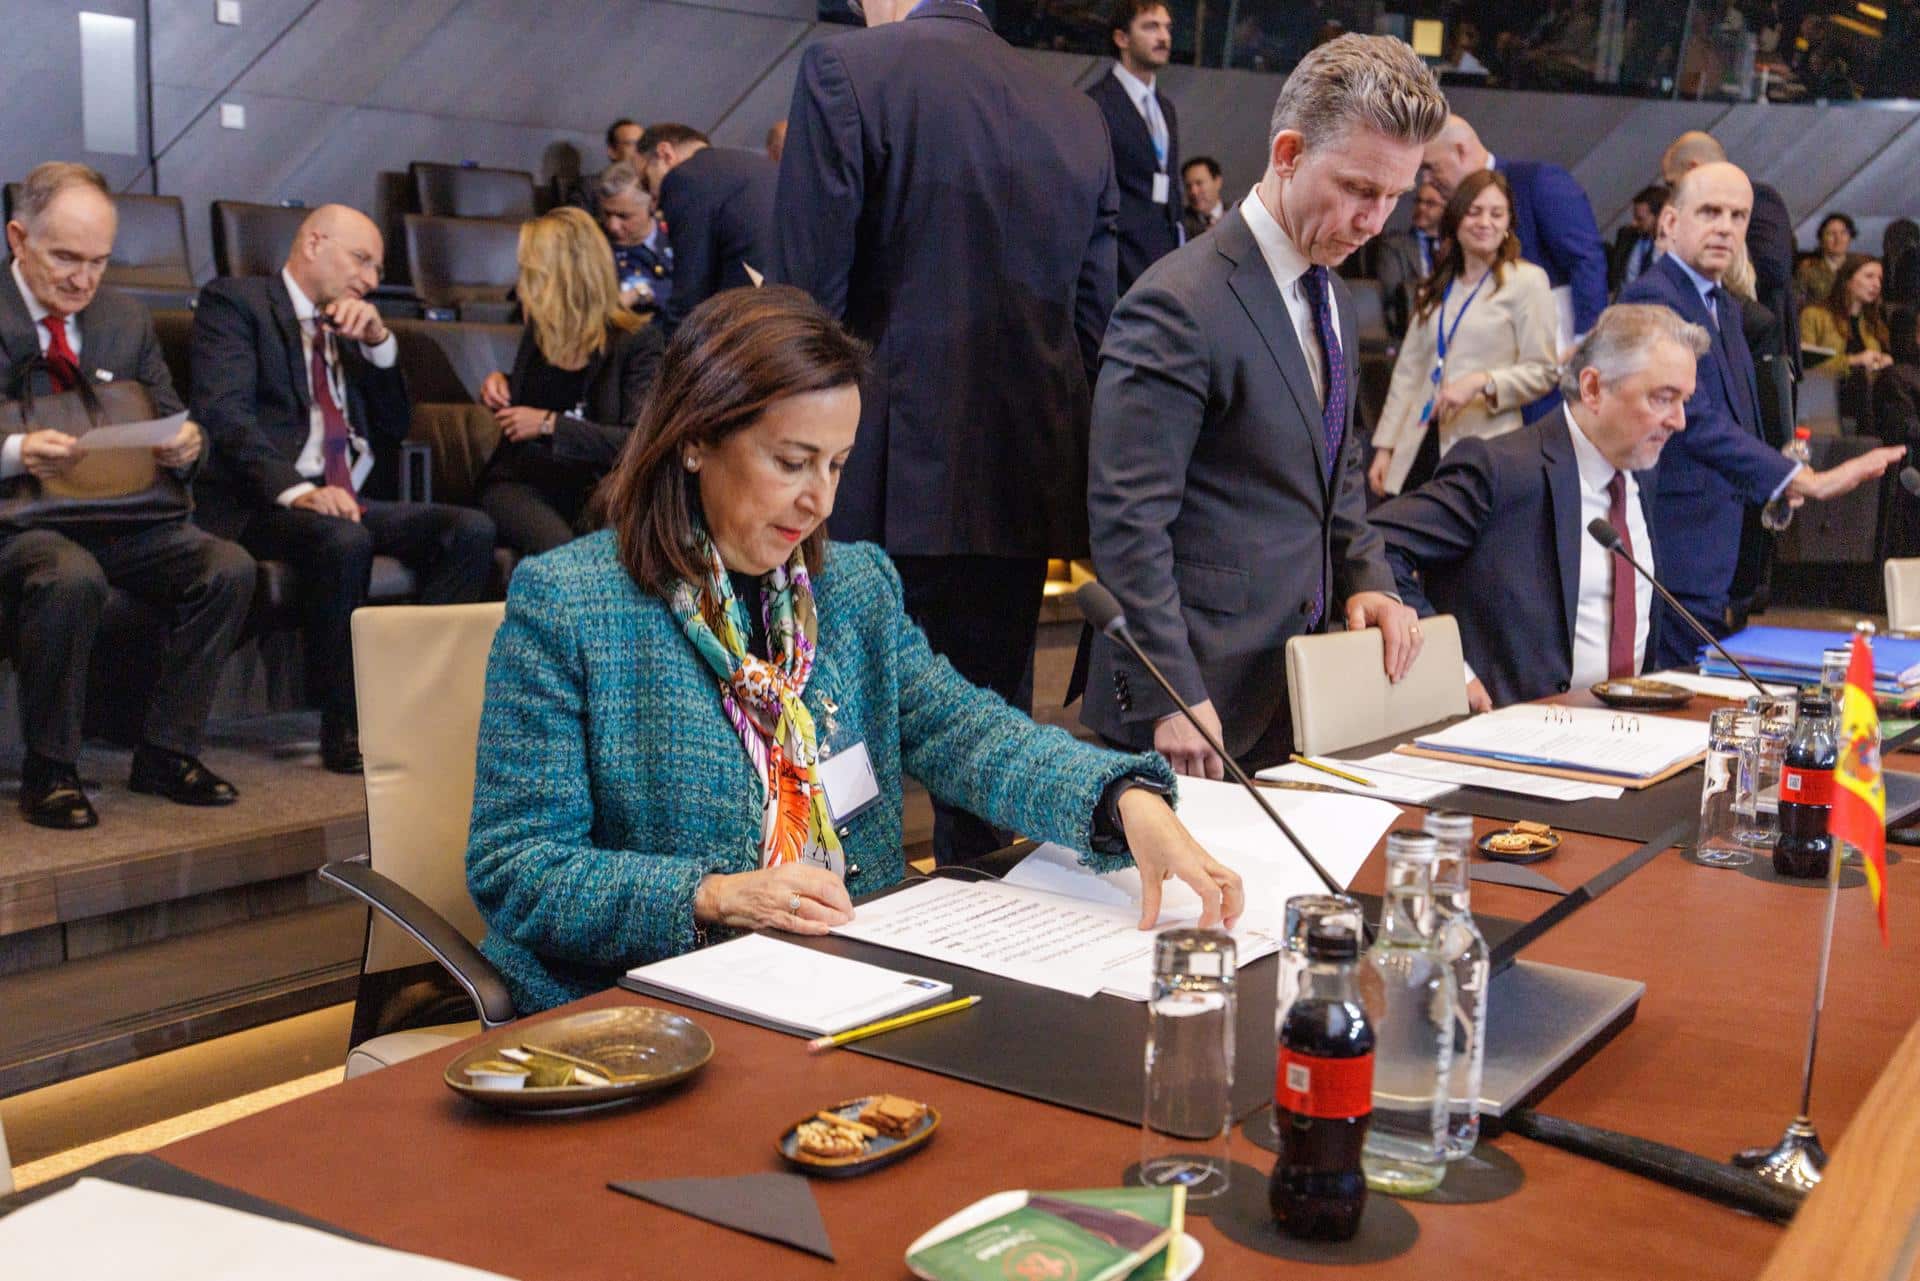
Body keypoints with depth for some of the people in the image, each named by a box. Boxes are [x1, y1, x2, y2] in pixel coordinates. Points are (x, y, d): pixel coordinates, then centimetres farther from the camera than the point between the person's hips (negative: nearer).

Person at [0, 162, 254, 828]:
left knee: (230, 568, -22)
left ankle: (165, 752, -7)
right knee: (72, 579, -38)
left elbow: (169, 422, 18)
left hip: (128, 515, 5)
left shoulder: (129, 319, 16)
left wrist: (186, 446, -6)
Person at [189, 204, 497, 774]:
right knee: (345, 541, -37)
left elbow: (394, 426, 20)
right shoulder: (235, 301, 3)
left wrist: (378, 342, 4)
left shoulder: (352, 326, 25)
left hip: (354, 499, 7)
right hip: (264, 502, -7)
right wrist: (295, 489, -27)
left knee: (472, 528, -18)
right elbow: (225, 412, -12)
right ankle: (345, 728, -23)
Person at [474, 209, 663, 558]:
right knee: (557, 547, -33)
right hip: (519, 481, 2)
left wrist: (550, 424, -13)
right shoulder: (539, 330, 14)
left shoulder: (636, 341, -2)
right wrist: (499, 384, 11)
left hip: (593, 487, -2)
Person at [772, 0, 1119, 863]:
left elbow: (807, 297, -9)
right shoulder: (1080, 118, 10)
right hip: (1020, 486, 5)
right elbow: (1090, 327, 12)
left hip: (884, 481, -5)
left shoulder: (845, 70, -5)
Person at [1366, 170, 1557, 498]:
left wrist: (1482, 382, -18)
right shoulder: (1435, 289, 18)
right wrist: (1385, 445, 10)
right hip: (1420, 446, 5)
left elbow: (1543, 371, -2)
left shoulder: (1527, 281, 1)